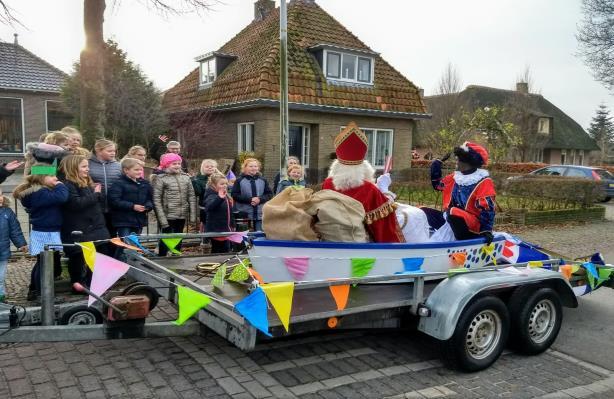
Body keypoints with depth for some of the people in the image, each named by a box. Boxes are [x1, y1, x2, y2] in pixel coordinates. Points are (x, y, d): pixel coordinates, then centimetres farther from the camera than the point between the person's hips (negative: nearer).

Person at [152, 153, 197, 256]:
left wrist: (192, 215, 1)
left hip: (182, 216, 4)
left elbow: (191, 197, 7)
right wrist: (162, 219, -16)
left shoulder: (186, 177, 6)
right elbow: (157, 200, -10)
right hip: (168, 216, -4)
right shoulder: (161, 179, -7)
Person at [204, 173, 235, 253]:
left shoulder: (226, 196, 11)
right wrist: (219, 198, -55)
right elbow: (208, 206, -41)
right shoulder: (212, 196, -17)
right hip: (216, 230, -9)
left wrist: (232, 226, 23)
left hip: (226, 230, 9)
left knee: (226, 251, 15)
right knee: (218, 252, -2)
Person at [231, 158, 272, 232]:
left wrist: (260, 199, -11)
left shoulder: (263, 180, 8)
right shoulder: (239, 181, -1)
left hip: (260, 214, 3)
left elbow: (269, 194, 8)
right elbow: (235, 195, -6)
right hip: (244, 214, -2)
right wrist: (249, 199, -14)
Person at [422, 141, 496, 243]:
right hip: (450, 221, 8)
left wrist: (487, 230, -26)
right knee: (423, 211, 0)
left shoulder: (484, 182, -11)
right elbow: (437, 184, 25)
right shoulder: (455, 177, 10)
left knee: (452, 211, -36)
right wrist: (436, 166, 12)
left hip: (473, 228, -8)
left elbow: (487, 209, -18)